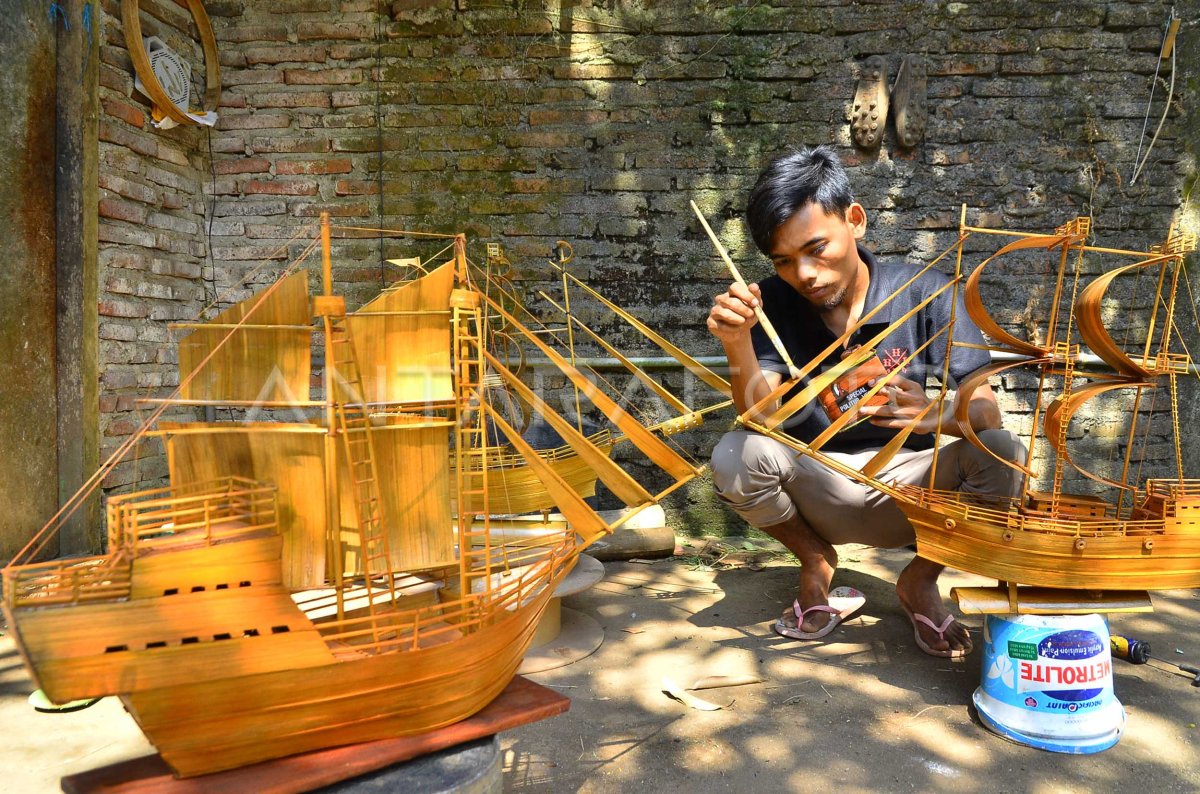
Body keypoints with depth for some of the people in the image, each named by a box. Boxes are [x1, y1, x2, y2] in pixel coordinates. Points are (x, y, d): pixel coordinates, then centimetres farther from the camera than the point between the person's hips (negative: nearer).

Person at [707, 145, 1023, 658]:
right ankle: (816, 562, 5)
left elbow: (987, 411, -17)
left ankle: (920, 580, 4)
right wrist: (737, 344, -39)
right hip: (818, 489, 0)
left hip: (909, 484, 0)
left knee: (1002, 454, -27)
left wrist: (938, 415, -40)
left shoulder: (927, 294, -12)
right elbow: (761, 414, -20)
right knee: (734, 456, -28)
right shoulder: (775, 303, -10)